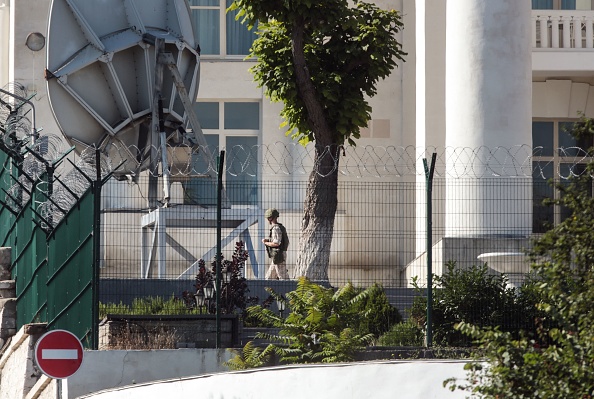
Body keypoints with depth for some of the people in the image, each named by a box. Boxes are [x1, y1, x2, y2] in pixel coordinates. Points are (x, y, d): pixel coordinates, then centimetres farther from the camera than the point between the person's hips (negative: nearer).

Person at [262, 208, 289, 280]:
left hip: (278, 257, -10)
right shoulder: (281, 227, 15)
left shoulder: (276, 228, -16)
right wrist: (268, 240, 17)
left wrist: (266, 243, -7)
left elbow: (276, 243, -24)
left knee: (283, 277, -8)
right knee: (269, 277, 13)